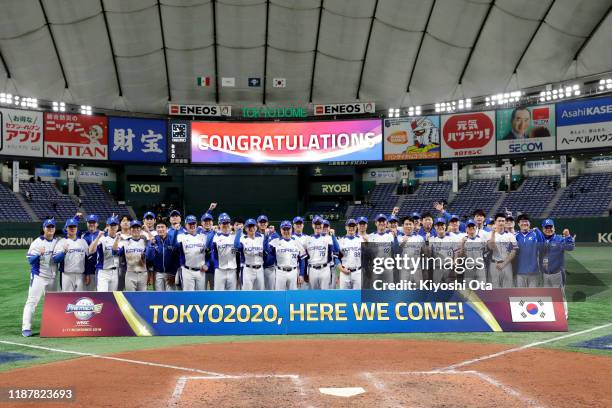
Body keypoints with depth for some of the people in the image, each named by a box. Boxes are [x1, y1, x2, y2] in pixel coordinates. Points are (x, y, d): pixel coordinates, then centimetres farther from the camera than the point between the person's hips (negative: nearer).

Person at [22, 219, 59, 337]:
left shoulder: (58, 242, 7)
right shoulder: (37, 242, -6)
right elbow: (30, 260, -12)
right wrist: (39, 254, -31)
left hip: (52, 277, 5)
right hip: (38, 276, -5)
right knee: (32, 301, -10)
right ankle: (26, 328, -10)